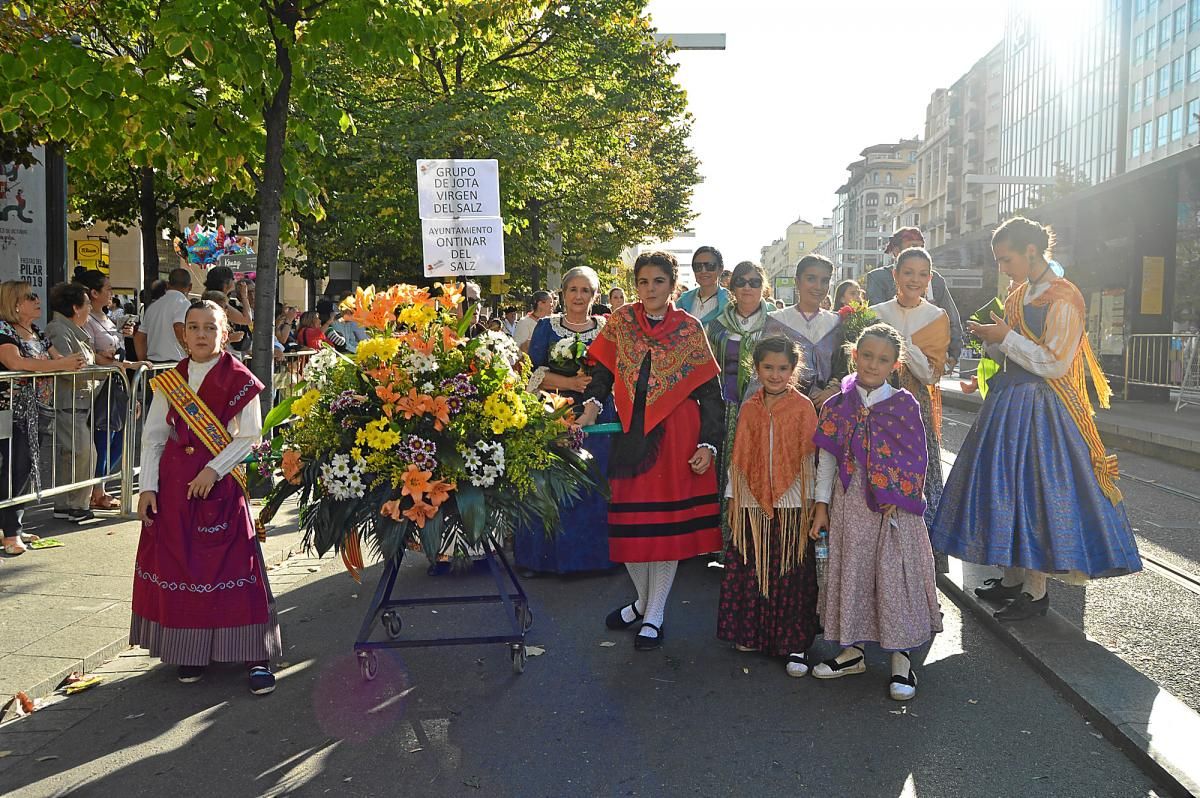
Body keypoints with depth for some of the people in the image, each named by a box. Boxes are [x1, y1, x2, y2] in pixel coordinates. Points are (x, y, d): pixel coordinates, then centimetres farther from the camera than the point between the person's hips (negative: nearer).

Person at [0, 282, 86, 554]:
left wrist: (72, 360, -7)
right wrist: (62, 364, -26)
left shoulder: (36, 332, 17)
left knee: (28, 469, 10)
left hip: (37, 413, 8)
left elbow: (56, 358, 18)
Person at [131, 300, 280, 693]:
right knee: (179, 565, 5)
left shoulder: (239, 380, -3)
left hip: (221, 483, -4)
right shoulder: (169, 381, 8)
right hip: (174, 484, 4)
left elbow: (250, 436, -6)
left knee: (233, 564, -5)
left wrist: (213, 470, -15)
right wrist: (148, 486, 0)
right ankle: (189, 650, 19)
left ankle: (255, 655, -1)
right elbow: (153, 436, 8)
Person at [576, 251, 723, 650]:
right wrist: (592, 405, -13)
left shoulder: (689, 328, -1)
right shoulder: (620, 322, 5)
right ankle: (644, 600, 31)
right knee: (628, 521, 8)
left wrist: (707, 444, -9)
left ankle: (654, 616, 16)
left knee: (667, 522, 2)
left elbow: (710, 392, -1)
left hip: (675, 437, -2)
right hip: (631, 434, 3)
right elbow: (603, 369, 6)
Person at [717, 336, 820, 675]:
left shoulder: (803, 407, -4)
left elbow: (808, 457, -2)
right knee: (751, 570, 11)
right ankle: (753, 633, 26)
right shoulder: (749, 409, 5)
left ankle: (795, 644, 11)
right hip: (752, 504, 3)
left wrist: (811, 504, -3)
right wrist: (733, 498, 8)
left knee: (791, 576, 2)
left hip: (791, 505, -3)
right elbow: (739, 457, 9)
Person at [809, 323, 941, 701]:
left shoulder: (904, 404, -2)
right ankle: (853, 650, 24)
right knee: (851, 571, 9)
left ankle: (902, 659, 12)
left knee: (896, 574, 0)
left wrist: (903, 498, -9)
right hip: (850, 503, 2)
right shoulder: (837, 406, 2)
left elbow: (915, 458, -2)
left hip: (895, 504, -2)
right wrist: (821, 505, 5)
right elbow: (827, 458, 6)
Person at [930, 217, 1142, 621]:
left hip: (1040, 408, -8)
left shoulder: (1063, 298, -13)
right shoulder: (1018, 296, 12)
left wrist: (1006, 338, -16)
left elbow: (1055, 363, -18)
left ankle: (1036, 591, 7)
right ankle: (1012, 577, 22)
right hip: (1008, 403, 9)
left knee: (1034, 489, -4)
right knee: (1005, 487, 11)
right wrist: (992, 339, 0)